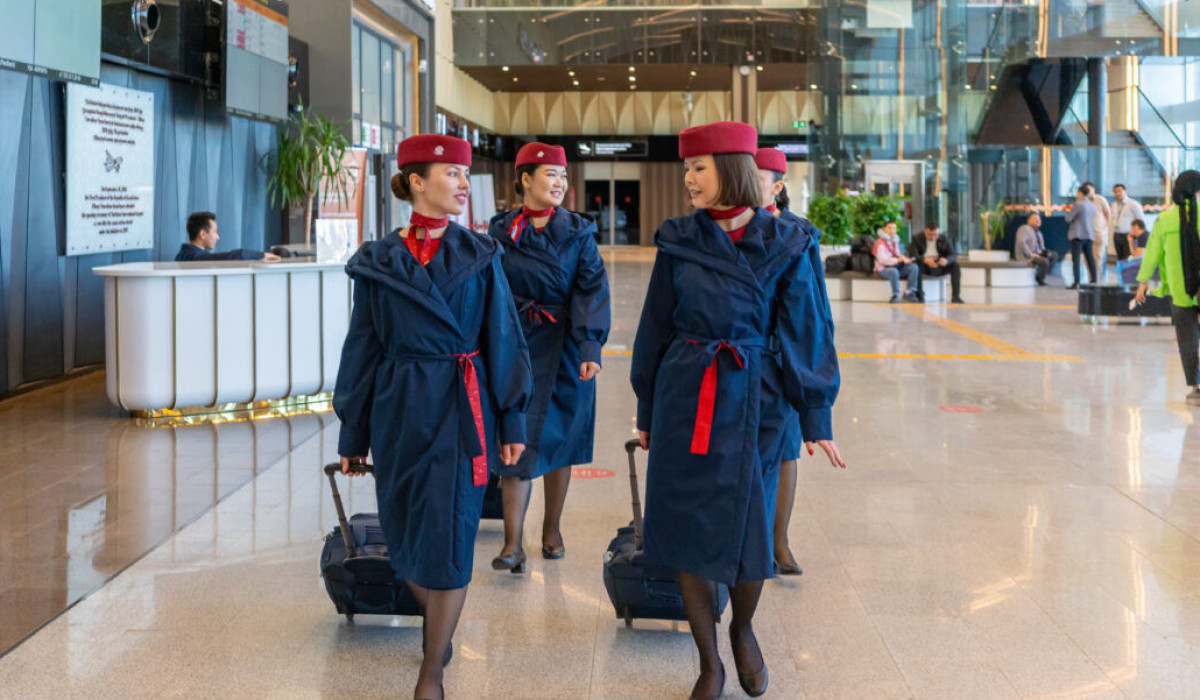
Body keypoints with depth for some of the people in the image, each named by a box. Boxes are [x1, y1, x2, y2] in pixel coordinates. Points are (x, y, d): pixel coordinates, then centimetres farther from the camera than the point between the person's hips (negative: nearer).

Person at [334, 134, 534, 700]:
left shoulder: (478, 256, 1)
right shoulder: (378, 263, 1)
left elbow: (503, 340, 3)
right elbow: (362, 350, 6)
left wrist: (511, 421, 0)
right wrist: (353, 435, 7)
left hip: (461, 409, -1)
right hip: (399, 412, 2)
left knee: (448, 538, -5)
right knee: (404, 536, 9)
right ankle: (440, 629, 36)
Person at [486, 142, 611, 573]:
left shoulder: (578, 232, 2)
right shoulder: (501, 232, 2)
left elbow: (591, 290, -5)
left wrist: (590, 348, -16)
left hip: (563, 346, 1)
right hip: (516, 346, -1)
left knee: (558, 440, 9)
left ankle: (552, 529, 23)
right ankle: (513, 543, -8)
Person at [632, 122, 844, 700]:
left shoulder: (785, 246, -4)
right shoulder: (678, 241, 2)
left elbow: (805, 333, 1)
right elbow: (656, 328, 9)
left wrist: (816, 415, 0)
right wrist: (647, 412, 11)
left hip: (752, 401, -2)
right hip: (684, 399, 2)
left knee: (747, 527, 3)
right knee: (688, 528, 3)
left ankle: (742, 630, 34)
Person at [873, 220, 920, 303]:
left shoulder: (895, 241, 16)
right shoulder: (880, 243, -10)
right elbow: (882, 260, -19)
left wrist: (904, 258, 1)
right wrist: (897, 260, -23)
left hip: (896, 266, 7)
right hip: (883, 269, -7)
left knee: (914, 267, -15)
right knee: (893, 271, -41)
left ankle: (909, 292, -16)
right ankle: (895, 295, -30)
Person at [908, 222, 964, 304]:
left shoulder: (944, 238, 0)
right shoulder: (917, 239, -7)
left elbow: (953, 254, -6)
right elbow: (913, 255, -21)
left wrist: (946, 260, -32)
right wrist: (925, 260, -41)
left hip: (940, 265, 2)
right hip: (924, 266, -2)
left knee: (955, 265, -23)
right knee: (916, 265, -35)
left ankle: (955, 296, -25)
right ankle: (919, 294, -31)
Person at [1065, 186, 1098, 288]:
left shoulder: (1078, 204, -13)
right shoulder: (1092, 205, 10)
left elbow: (1068, 219, -13)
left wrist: (1068, 212, 7)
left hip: (1078, 235, -7)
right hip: (1089, 235, 7)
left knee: (1076, 259, -7)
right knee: (1090, 258, 14)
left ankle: (1076, 283, -14)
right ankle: (1094, 281, 18)